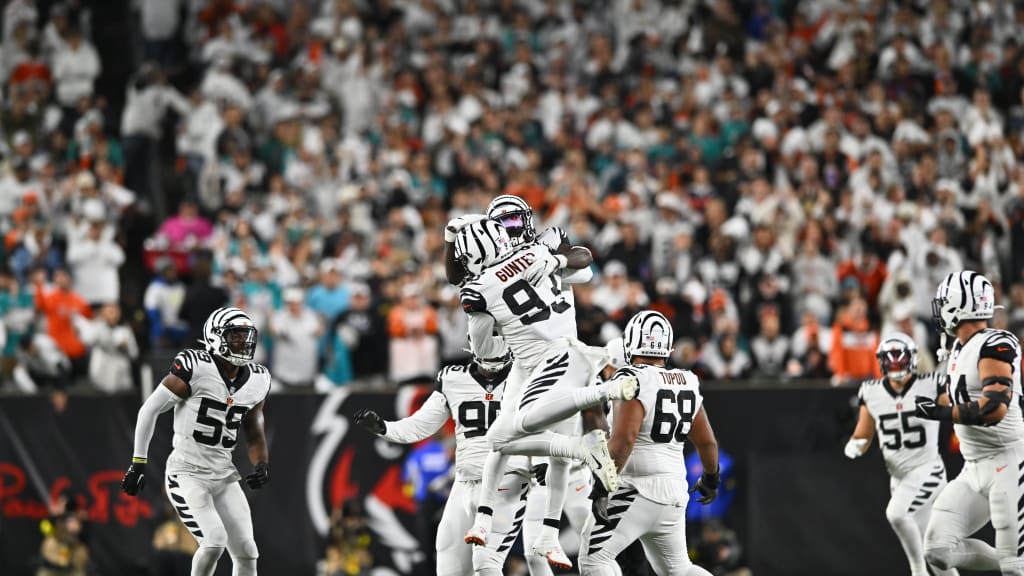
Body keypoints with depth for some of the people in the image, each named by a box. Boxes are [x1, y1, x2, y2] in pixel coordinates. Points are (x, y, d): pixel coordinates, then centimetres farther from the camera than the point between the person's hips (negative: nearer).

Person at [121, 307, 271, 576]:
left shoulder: (257, 381, 5)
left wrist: (261, 464, -5)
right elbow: (149, 410, -7)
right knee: (214, 541, -22)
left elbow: (254, 434, 16)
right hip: (188, 473, -6)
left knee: (246, 553, 1)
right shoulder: (195, 369, -15)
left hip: (224, 475, 7)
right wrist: (138, 462, -7)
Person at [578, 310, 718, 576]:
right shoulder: (687, 383, 9)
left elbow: (624, 438, -25)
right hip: (674, 488, 8)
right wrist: (711, 478, 34)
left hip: (639, 488, -8)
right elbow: (707, 441, 17)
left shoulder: (633, 381, -13)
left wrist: (603, 486, -21)